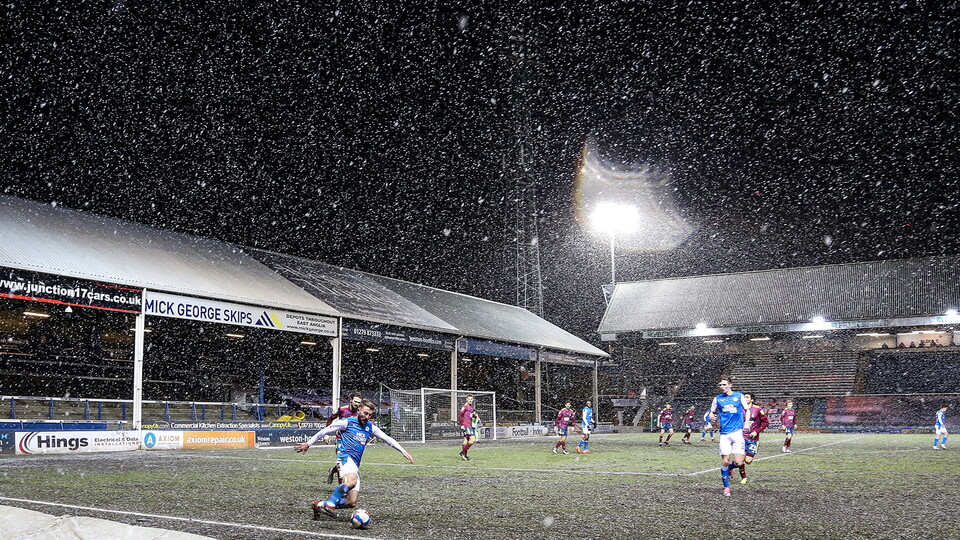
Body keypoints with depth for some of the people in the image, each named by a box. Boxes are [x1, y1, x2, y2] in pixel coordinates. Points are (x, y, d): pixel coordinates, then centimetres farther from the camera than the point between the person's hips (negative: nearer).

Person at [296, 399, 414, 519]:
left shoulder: (370, 427, 18)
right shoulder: (347, 422, 2)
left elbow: (387, 439, 22)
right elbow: (325, 431, 9)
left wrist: (403, 451, 15)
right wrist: (309, 444, 13)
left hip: (355, 466, 7)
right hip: (345, 457, -7)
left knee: (351, 503, -1)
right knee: (351, 481, -39)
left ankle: (320, 505, 15)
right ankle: (329, 504, -35)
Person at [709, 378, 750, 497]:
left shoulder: (739, 396, 4)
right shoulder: (718, 399, 7)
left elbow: (747, 410, 13)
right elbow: (712, 412, 16)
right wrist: (712, 417, -7)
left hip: (737, 432, -1)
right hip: (724, 433, 1)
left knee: (738, 462, -8)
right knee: (725, 460, -5)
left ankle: (728, 468, 28)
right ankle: (726, 487, 11)